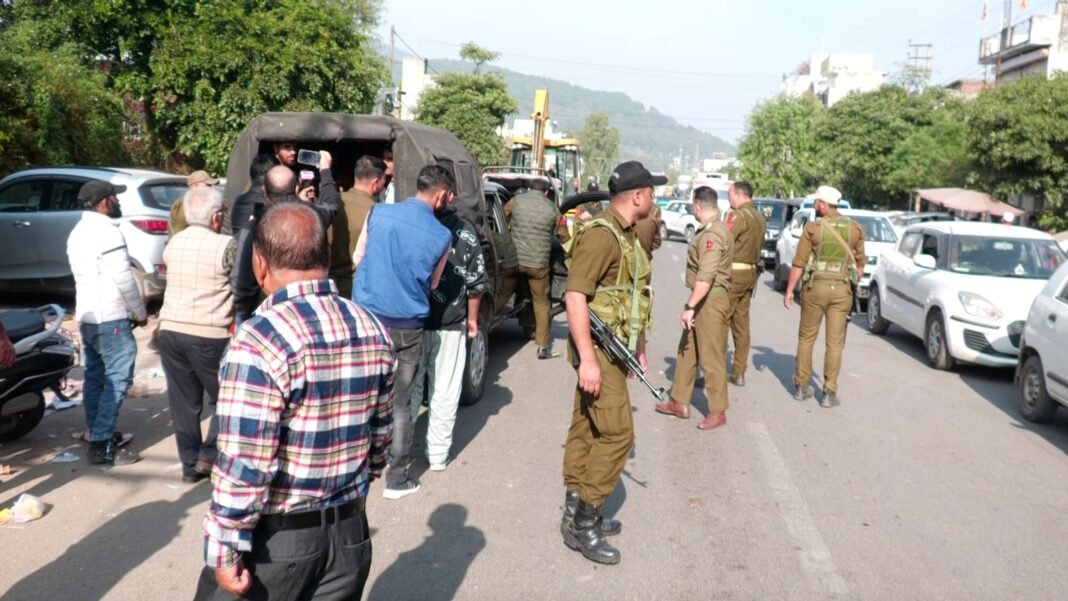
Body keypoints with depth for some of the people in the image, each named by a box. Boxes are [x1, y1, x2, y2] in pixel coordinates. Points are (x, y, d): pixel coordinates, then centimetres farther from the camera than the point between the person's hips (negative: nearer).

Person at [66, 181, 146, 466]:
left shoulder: (78, 232, 14)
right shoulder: (107, 232, -17)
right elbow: (124, 279, -19)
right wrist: (139, 312, -6)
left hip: (86, 315, 10)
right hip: (110, 318, -10)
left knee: (95, 376, 16)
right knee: (117, 379, -8)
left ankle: (98, 433, 25)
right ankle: (102, 445, -9)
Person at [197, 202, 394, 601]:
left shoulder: (260, 340, -22)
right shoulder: (372, 331, -1)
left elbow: (244, 465, -23)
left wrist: (225, 552, -12)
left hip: (275, 540, -5)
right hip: (350, 533, 6)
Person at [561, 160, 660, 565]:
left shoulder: (626, 235, 14)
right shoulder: (601, 234, -18)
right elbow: (574, 296, -24)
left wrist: (638, 347, 24)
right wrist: (587, 358, -27)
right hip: (599, 349, -10)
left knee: (586, 429, 12)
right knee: (616, 433, -8)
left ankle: (576, 512, 21)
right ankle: (583, 523, 1)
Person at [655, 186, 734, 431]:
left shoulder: (711, 235, -19)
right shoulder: (712, 230, 15)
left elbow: (706, 277, -28)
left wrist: (690, 306, -27)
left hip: (711, 300, -11)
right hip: (703, 299, 11)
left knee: (711, 357, -2)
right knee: (686, 351, 16)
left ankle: (717, 412, 8)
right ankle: (679, 403, 26)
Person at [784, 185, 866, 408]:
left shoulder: (813, 228, -6)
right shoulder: (855, 229, 2)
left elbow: (799, 263, -6)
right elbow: (860, 263, 7)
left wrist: (789, 290, 1)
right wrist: (854, 285, 20)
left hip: (815, 287, -1)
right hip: (842, 289, 2)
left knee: (806, 338, 12)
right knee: (835, 342, 4)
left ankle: (801, 386, 18)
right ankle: (829, 392, 6)